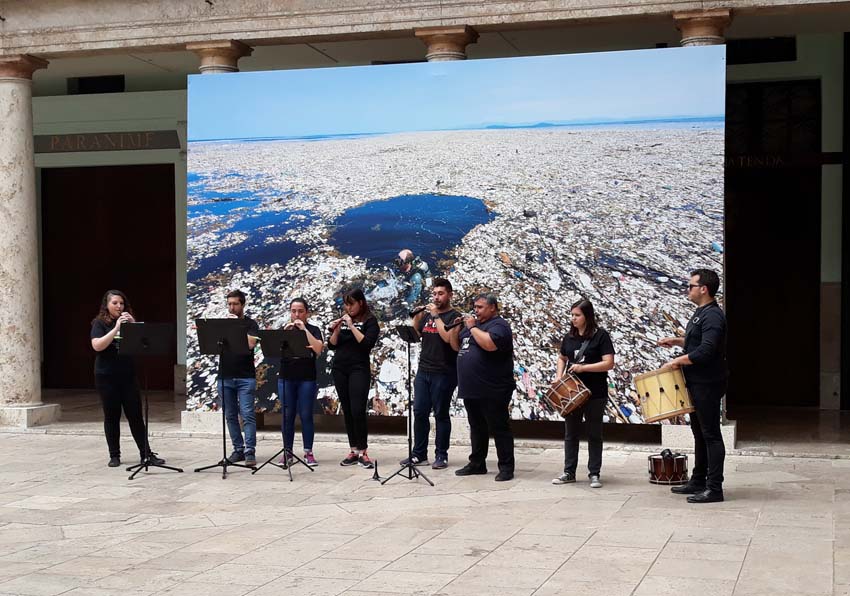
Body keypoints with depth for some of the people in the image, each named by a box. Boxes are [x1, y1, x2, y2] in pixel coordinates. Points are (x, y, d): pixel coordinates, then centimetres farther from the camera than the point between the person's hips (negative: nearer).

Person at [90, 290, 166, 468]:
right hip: (106, 377, -3)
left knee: (136, 415, 2)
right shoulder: (100, 323, 0)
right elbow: (97, 346, -16)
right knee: (111, 416, 3)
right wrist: (116, 328, -22)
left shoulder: (128, 321, 11)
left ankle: (146, 453, 6)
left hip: (128, 375, 3)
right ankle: (114, 455, 12)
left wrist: (133, 325, -12)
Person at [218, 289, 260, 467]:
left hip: (245, 377, -4)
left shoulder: (250, 324, 3)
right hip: (225, 377, 4)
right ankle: (238, 449, 14)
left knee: (247, 415, -9)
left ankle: (250, 452, -10)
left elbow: (251, 343, -15)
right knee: (231, 416, 7)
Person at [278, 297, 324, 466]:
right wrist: (286, 331, -15)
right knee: (287, 415, 3)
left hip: (307, 379, -2)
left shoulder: (313, 330, 4)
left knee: (306, 415, -1)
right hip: (286, 379, 2)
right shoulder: (284, 329, 9)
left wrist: (304, 329, -16)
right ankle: (287, 452, 9)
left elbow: (318, 349, -15)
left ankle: (308, 453, 5)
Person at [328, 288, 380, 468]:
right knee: (347, 411, 6)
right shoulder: (342, 320, 13)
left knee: (358, 410, -14)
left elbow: (367, 343, -16)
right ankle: (353, 451, 10)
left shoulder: (369, 321, -1)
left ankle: (363, 451, -9)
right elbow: (331, 346, 9)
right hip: (339, 369, 5)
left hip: (359, 369, -5)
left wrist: (352, 326, -16)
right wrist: (336, 330, -7)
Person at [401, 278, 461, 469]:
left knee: (441, 414, 0)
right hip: (423, 371, 6)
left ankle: (441, 455, 7)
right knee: (419, 412, 4)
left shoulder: (454, 317, -3)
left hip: (443, 373, -6)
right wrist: (416, 316, 2)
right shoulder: (427, 314, 15)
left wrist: (436, 316, -15)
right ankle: (419, 454, 11)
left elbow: (448, 337, -19)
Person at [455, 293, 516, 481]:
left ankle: (506, 467, 1)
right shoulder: (473, 323, 18)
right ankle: (477, 463, 24)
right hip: (471, 389, 9)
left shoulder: (499, 325, -8)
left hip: (492, 391, -9)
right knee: (476, 428, 16)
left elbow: (490, 344, -28)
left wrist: (472, 327, -16)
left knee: (499, 429, -3)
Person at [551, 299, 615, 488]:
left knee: (594, 434, 4)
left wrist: (583, 367, -21)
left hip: (595, 394, -5)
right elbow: (562, 358, 22)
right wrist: (559, 375, 3)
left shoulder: (600, 335, -8)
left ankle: (594, 473, 11)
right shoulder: (569, 336, 8)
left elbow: (609, 363, -14)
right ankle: (569, 472, 17)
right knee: (570, 433, 9)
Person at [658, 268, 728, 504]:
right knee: (699, 432, 16)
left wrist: (678, 361, -17)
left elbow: (705, 351, -27)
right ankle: (698, 482, 26)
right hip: (697, 384, 11)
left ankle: (714, 489, -4)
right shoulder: (701, 313, 14)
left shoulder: (712, 316, -18)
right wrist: (676, 341, 16)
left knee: (711, 434, -7)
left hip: (707, 385, -11)